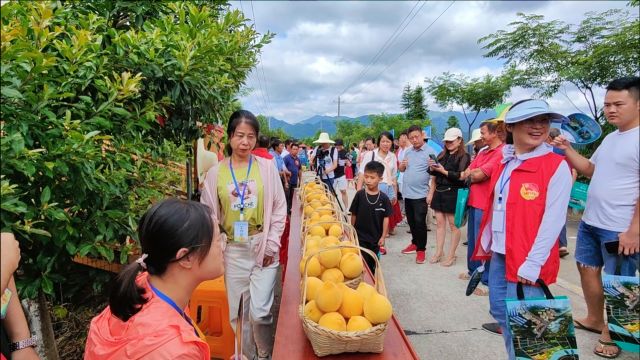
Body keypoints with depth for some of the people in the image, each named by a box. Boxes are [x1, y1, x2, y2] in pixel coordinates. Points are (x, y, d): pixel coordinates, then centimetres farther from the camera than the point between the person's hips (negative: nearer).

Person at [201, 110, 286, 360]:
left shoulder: (267, 167, -3)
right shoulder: (216, 173, -1)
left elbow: (279, 208, -1)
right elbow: (208, 214, 5)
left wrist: (272, 243, -5)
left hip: (263, 247, -2)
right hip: (233, 250, 2)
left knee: (260, 312, -2)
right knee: (237, 312, 13)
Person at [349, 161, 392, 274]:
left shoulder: (383, 198, -9)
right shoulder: (360, 195, -10)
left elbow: (386, 218, -4)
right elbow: (354, 215, -2)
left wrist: (383, 236, -4)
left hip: (375, 237, 2)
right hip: (360, 236, -2)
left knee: (372, 264, 18)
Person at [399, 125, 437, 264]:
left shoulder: (430, 151, -9)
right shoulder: (408, 152, 11)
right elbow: (401, 169, 18)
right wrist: (402, 165, -4)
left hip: (420, 194, -6)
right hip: (407, 193, 6)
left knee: (419, 222, -1)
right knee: (411, 221, 16)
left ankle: (421, 249, 11)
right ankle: (415, 243, 32)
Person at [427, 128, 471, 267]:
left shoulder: (464, 157, -5)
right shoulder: (441, 155, 13)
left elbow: (461, 176, -15)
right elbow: (434, 177, 17)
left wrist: (443, 171, -17)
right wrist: (432, 168, -3)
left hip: (453, 194, -6)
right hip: (439, 192, 6)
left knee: (453, 224, 3)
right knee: (439, 223, 9)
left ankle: (451, 255, 11)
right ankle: (439, 252, 18)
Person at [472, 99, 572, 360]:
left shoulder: (557, 167, -11)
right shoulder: (504, 164, 7)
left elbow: (553, 221, -16)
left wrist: (532, 264, -19)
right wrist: (486, 245, 14)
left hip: (527, 261, -6)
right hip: (499, 254, 7)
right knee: (499, 311, 16)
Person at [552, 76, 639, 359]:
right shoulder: (610, 138, 11)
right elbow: (590, 169, 20)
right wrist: (567, 150, 5)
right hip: (590, 222, 9)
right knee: (587, 269, 19)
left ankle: (612, 335, 24)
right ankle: (594, 320, 39)